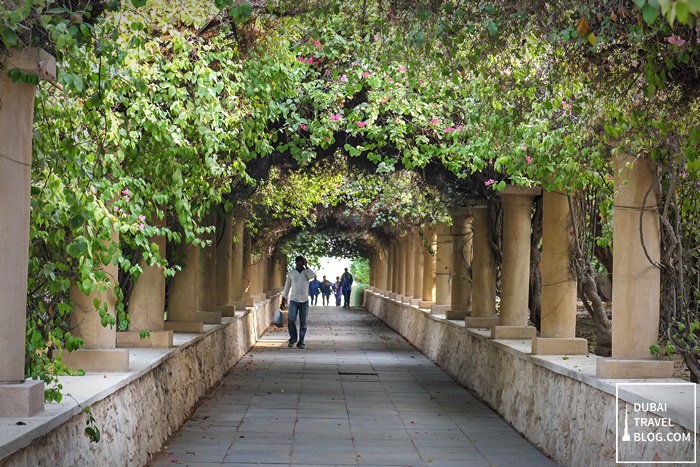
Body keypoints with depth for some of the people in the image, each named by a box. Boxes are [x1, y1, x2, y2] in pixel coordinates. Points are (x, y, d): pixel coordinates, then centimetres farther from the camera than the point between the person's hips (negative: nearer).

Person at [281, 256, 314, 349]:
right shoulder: (291, 273, 4)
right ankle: (293, 339, 5)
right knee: (291, 320, -13)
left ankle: (300, 342, 8)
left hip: (304, 301, 0)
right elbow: (287, 286, 9)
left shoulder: (307, 272, 2)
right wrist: (284, 299, 7)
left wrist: (306, 266, -15)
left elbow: (313, 276, -22)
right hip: (293, 300, 0)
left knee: (303, 323, 1)